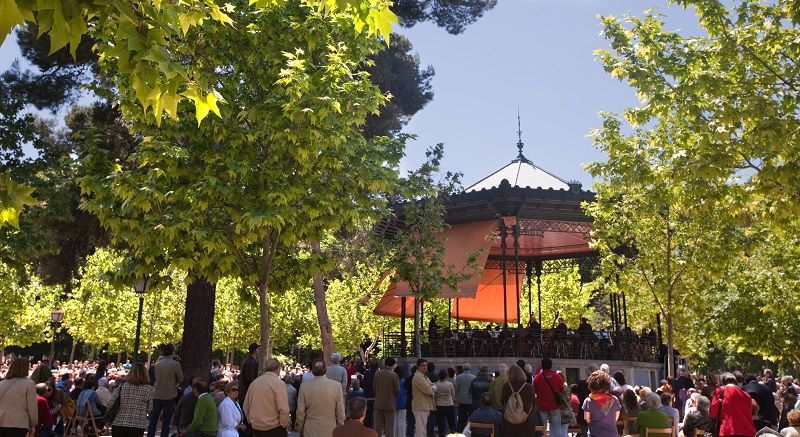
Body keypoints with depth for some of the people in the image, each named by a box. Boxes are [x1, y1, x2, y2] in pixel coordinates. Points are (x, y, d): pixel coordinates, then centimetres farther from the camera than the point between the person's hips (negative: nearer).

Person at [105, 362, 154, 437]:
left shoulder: (122, 386, -4)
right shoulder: (149, 389, -5)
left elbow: (109, 403, -5)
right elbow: (149, 408, 1)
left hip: (119, 424, 1)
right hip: (138, 425, 0)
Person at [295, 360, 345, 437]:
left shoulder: (304, 386, -10)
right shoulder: (336, 385, -11)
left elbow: (300, 412, -3)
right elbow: (340, 411, -6)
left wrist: (300, 428, 11)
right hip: (330, 431, 0)